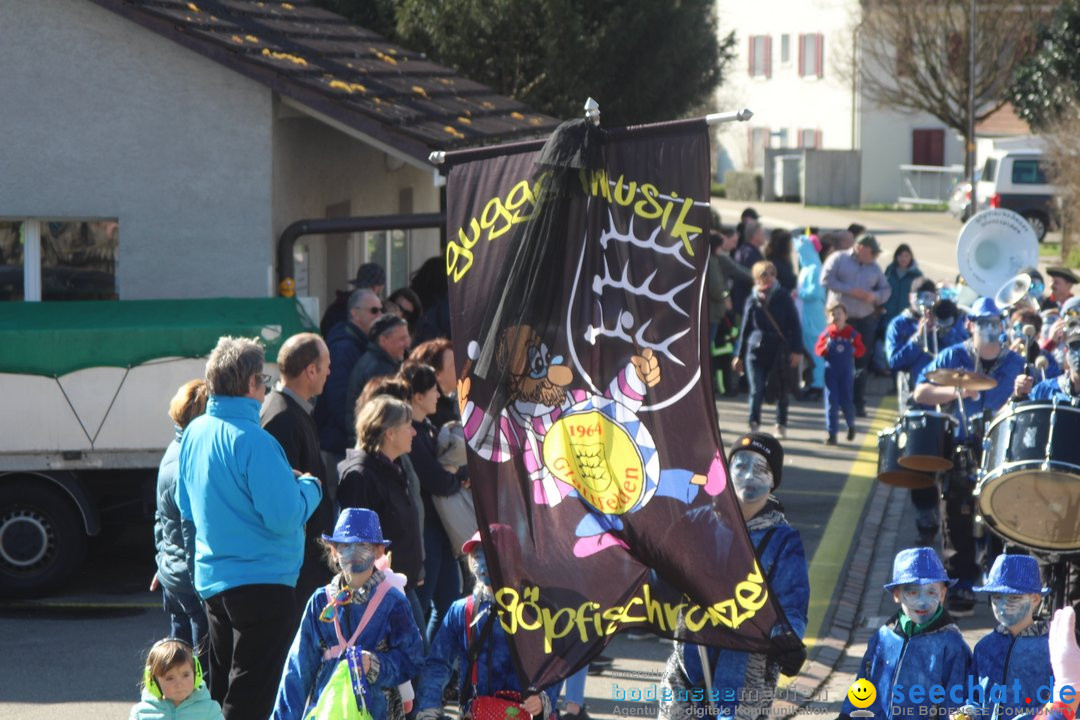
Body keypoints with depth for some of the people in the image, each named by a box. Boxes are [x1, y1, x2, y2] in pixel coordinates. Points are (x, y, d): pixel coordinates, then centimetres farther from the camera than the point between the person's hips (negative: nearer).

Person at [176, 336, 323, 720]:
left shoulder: (195, 433, 6)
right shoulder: (252, 440, -20)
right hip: (262, 579, -8)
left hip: (211, 579, 8)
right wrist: (309, 487, -3)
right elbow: (284, 516, -24)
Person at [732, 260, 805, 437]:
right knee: (756, 390, -9)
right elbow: (745, 329, 14)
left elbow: (795, 326, 1)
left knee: (781, 391, 8)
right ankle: (753, 424, 0)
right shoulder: (752, 301, 6)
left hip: (780, 351, 0)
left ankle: (781, 424, 24)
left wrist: (797, 350, -8)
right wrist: (740, 355, 15)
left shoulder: (783, 298, 2)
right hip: (756, 351, 0)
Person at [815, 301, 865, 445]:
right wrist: (826, 347, -18)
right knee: (831, 403, 0)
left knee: (846, 401, 2)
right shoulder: (826, 333, 1)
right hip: (831, 372, 1)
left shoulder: (852, 333, -1)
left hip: (846, 372, -1)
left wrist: (852, 350, -16)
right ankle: (832, 434, 5)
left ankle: (851, 425, 31)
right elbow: (818, 349, 1)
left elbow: (860, 350, 2)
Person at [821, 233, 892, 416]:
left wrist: (875, 296, -8)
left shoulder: (874, 267, 14)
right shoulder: (838, 259, 0)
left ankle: (858, 404, 6)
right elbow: (826, 279, -11)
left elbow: (886, 289, 15)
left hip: (865, 320, 4)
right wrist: (850, 290, -16)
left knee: (861, 363, 2)